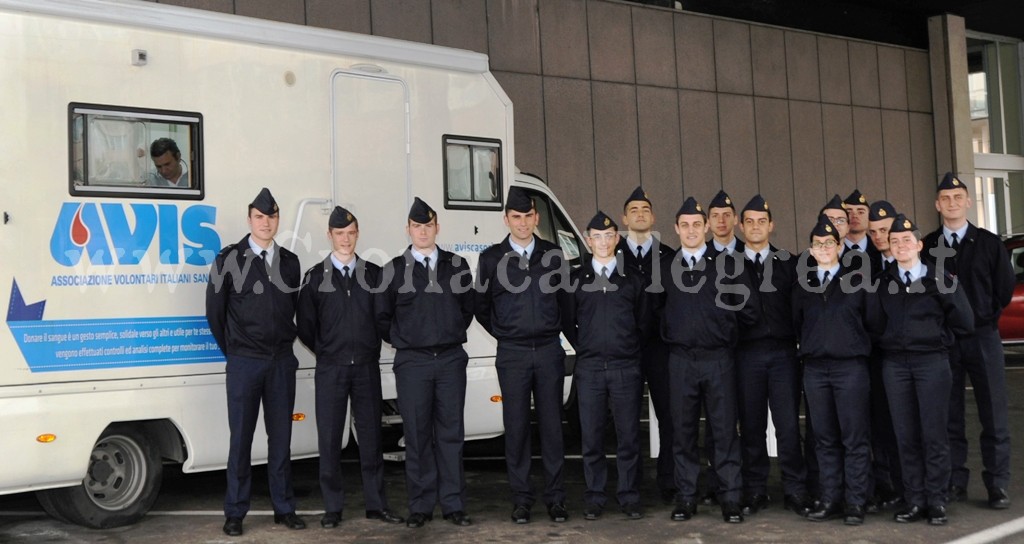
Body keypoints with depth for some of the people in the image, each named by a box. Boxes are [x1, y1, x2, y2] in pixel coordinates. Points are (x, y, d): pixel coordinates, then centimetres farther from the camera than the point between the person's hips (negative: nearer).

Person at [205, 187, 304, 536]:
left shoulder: (289, 262, 9)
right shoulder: (230, 259, -2)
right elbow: (214, 310, 3)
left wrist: (283, 345, 11)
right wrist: (232, 351, 7)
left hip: (282, 361, 3)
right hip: (244, 363, -3)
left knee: (281, 438, 8)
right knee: (241, 438, 1)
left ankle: (284, 508, 16)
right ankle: (235, 513, 9)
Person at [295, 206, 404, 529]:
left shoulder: (374, 275, 7)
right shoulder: (315, 277, 3)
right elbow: (304, 324, 6)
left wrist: (371, 349, 7)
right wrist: (325, 352, 7)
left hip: (367, 367, 1)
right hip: (330, 369, -1)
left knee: (370, 436, 5)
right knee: (329, 439, 1)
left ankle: (376, 504, 12)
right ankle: (333, 508, 9)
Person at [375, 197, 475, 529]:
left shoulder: (457, 266, 7)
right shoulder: (395, 269, 3)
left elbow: (468, 308, 17)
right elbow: (382, 315, 9)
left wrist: (454, 335, 12)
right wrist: (400, 341, 10)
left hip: (451, 360, 1)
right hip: (412, 362, -1)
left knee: (451, 434, 3)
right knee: (417, 436, 2)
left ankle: (453, 505, 9)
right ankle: (420, 507, 9)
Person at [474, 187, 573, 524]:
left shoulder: (553, 255, 6)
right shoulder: (491, 258, 3)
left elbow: (565, 300, 14)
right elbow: (481, 307, 11)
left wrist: (556, 331, 10)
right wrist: (503, 334, 10)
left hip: (549, 350, 1)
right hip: (512, 354, -1)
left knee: (552, 425, 2)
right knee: (516, 427, 2)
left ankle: (555, 498, 9)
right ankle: (521, 499, 9)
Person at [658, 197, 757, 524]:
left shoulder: (727, 264, 3)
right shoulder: (665, 268, 9)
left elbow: (746, 310, 4)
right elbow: (658, 310, 15)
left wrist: (726, 332, 9)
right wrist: (672, 334, 8)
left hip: (719, 359, -1)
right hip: (680, 360, 2)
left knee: (725, 429, 0)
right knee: (684, 430, 5)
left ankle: (731, 499, 6)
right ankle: (686, 498, 13)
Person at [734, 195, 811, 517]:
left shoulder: (788, 262, 9)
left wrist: (799, 342, 0)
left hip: (783, 351, 0)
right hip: (746, 353, 0)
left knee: (788, 424, -3)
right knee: (751, 425, 2)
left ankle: (795, 491, 5)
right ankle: (755, 492, 10)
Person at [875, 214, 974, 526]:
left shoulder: (940, 280, 1)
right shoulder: (882, 283, 8)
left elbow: (964, 323, 2)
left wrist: (936, 339, 5)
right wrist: (890, 342, 0)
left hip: (932, 362, -2)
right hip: (894, 363, 3)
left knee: (934, 434, -1)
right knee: (906, 435, 4)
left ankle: (936, 502, 6)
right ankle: (914, 501, 10)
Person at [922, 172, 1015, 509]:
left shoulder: (989, 243, 5)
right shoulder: (926, 247, 5)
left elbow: (1005, 288, 7)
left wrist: (983, 316, 4)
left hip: (983, 338, 0)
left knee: (994, 416, 0)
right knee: (949, 415, 5)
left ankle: (997, 486, 7)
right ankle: (955, 483, 12)